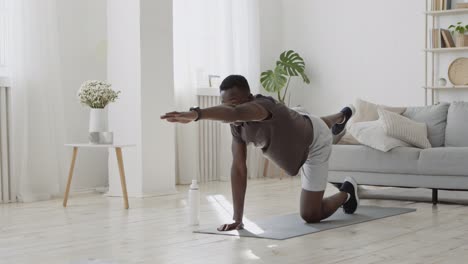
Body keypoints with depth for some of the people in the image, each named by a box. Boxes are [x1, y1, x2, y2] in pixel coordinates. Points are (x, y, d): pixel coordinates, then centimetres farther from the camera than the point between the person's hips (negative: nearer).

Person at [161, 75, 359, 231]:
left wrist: (195, 114, -91)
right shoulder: (236, 124, -25)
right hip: (297, 129, 7)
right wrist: (237, 218, -30)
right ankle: (341, 117, 78)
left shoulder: (262, 106, -48)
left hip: (315, 143, -7)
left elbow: (234, 113, -72)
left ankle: (346, 193, 26)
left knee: (310, 215, -3)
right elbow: (238, 168, -25)